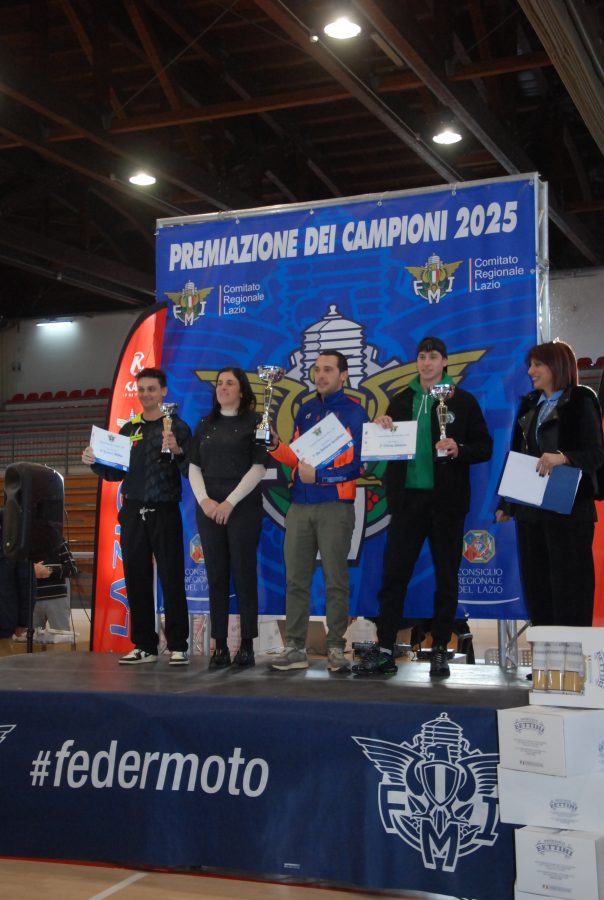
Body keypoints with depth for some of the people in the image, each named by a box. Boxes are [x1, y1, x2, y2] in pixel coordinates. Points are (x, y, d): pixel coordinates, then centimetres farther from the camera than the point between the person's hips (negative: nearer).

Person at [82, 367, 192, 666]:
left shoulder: (177, 427, 1)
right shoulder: (129, 429, 14)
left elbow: (190, 472, -6)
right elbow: (116, 473, 17)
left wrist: (177, 451, -24)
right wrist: (95, 462, 0)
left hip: (165, 512, -4)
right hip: (133, 513, 5)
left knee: (172, 580, -3)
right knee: (136, 581, 6)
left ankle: (177, 646, 2)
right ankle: (144, 645, 14)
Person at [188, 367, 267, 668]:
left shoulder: (253, 422, 1)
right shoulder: (205, 425, 15)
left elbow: (258, 468, -6)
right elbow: (194, 467, 12)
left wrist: (230, 502, -12)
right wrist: (203, 500, -5)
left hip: (243, 507, -4)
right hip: (208, 508, 4)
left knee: (244, 575, -2)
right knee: (216, 576, 3)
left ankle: (247, 646, 3)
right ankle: (220, 646, 7)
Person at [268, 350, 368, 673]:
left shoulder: (353, 412, 1)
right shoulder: (305, 411, 17)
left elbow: (356, 464, -6)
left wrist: (319, 475, -15)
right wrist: (276, 446, 3)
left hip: (335, 506, -5)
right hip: (299, 506, 5)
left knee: (335, 580, -2)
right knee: (295, 579, 3)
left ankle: (336, 649, 4)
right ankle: (295, 648, 9)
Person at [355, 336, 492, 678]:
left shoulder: (462, 401, 3)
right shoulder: (401, 401, 13)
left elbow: (485, 447, 0)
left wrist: (459, 451, -18)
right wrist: (381, 428, -5)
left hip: (446, 500, -2)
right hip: (408, 497, 2)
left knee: (447, 578, 4)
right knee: (394, 574, 0)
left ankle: (440, 650, 13)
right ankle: (384, 650, 3)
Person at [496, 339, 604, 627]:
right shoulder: (529, 403, 15)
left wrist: (563, 457, -31)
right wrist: (506, 503, 14)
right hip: (530, 508, 7)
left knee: (569, 586, -3)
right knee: (535, 585, 9)